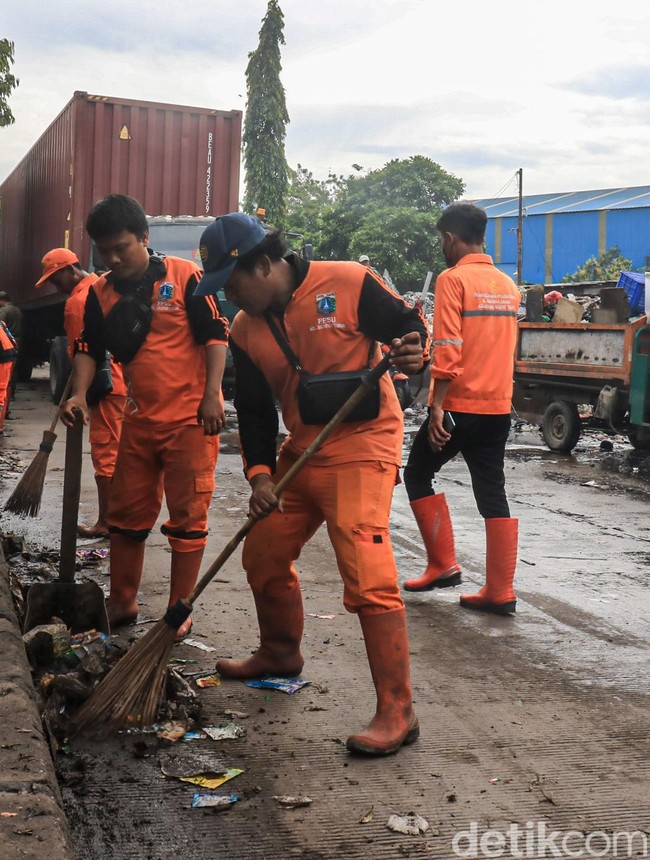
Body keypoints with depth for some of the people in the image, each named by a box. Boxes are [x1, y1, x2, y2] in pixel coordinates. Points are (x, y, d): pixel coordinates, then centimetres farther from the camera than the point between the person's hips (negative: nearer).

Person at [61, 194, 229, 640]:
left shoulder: (185, 276, -8)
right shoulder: (101, 292, 7)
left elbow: (216, 335, -7)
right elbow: (89, 348, 9)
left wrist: (212, 396, -13)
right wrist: (80, 394, -7)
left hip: (190, 418, -5)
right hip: (139, 420, 6)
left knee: (187, 517, 1)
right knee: (125, 514, 12)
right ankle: (122, 602, 27)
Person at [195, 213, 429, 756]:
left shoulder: (347, 284, -12)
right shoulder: (245, 331, 6)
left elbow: (409, 326, -3)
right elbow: (254, 411, 8)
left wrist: (410, 354, -26)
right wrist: (260, 474, -4)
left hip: (362, 447, -7)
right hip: (300, 452, 8)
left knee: (368, 574, -17)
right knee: (263, 553, 17)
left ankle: (397, 711, -10)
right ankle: (280, 654, 44)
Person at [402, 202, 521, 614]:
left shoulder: (453, 279, -10)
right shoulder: (508, 285, 11)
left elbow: (447, 349, -17)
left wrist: (437, 406, -17)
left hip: (458, 406, -6)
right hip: (499, 408, 6)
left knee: (418, 475, 13)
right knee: (493, 495, 8)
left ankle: (443, 565, 10)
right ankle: (500, 591, 7)